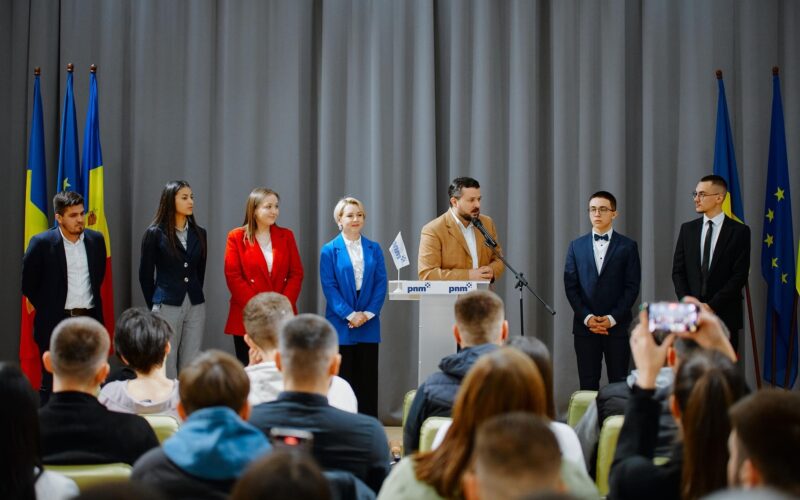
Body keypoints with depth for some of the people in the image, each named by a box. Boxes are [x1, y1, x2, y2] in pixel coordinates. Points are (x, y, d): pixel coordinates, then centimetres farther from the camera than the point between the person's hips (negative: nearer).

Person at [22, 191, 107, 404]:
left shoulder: (96, 240, 3)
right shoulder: (42, 243, -9)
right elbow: (28, 284, -1)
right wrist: (47, 309, 3)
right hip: (55, 323, -4)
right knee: (50, 385, 4)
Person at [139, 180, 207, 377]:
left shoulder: (199, 233, 8)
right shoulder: (155, 233, -4)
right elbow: (146, 274, 1)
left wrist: (194, 296, 10)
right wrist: (154, 306, 4)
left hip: (196, 307, 4)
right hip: (167, 307, -4)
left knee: (191, 366, 5)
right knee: (167, 364, 2)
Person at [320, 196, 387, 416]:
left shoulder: (374, 249, 8)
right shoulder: (329, 250, 0)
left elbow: (381, 284, 4)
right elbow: (329, 286, -5)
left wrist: (368, 313, -8)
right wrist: (350, 314, -13)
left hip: (369, 324, 2)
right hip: (341, 324, -2)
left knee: (368, 378, 4)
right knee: (342, 379, 1)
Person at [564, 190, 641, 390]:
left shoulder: (628, 246, 4)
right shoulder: (577, 246, 10)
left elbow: (632, 286, -1)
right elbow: (570, 286, 5)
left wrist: (612, 318, -10)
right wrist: (587, 317, -7)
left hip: (617, 326, -2)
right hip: (585, 326, 2)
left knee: (619, 384, 0)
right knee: (588, 384, 3)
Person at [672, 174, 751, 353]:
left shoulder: (739, 231, -1)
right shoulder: (688, 229, 10)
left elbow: (739, 276, -7)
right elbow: (678, 271, 9)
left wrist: (711, 305, -12)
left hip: (724, 315, -3)